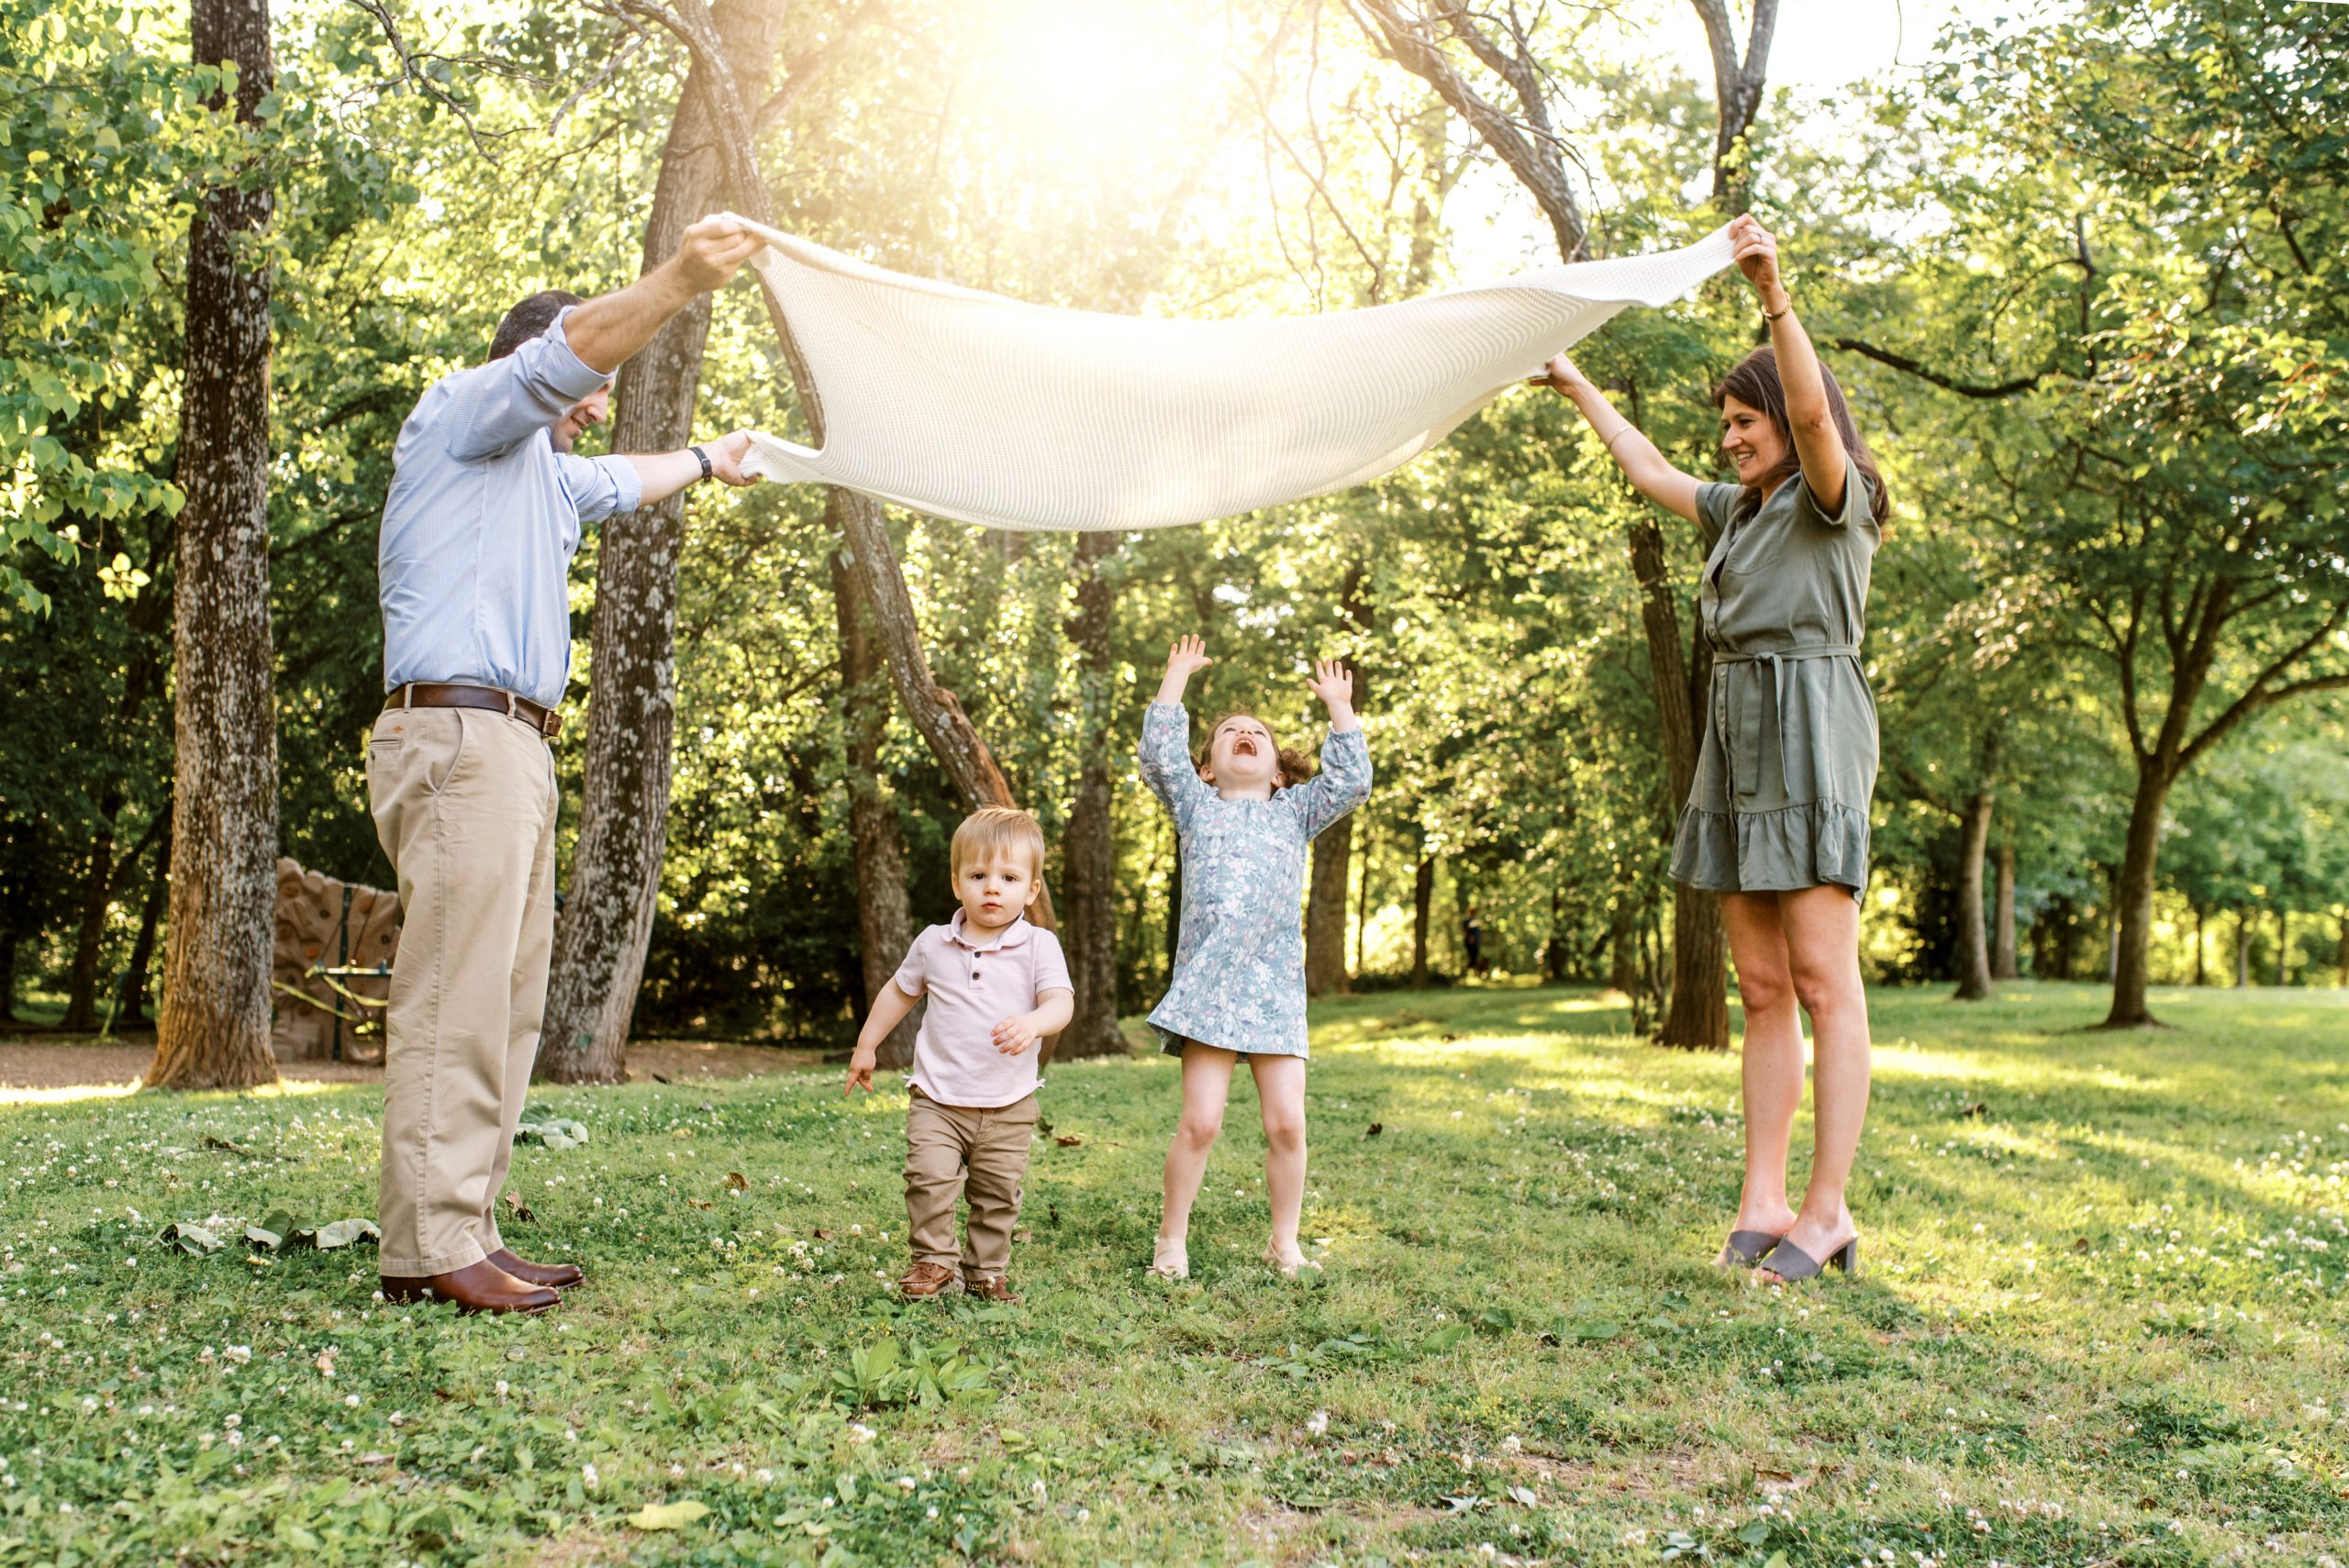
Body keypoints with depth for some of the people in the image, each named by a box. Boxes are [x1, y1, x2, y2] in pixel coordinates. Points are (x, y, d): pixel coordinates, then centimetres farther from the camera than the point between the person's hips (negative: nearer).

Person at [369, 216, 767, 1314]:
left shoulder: (541, 471, 31)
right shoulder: (460, 410, 3)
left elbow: (620, 481, 51)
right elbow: (569, 352, -15)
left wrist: (706, 462, 65)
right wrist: (678, 282, -28)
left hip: (511, 750, 11)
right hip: (459, 736, -11)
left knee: (504, 1005, 7)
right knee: (454, 1000, -15)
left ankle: (464, 1235, 9)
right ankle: (431, 1248, -16)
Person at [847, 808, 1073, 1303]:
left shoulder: (1039, 947, -6)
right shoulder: (933, 944, 1)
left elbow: (1061, 1003, -19)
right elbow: (900, 992, 18)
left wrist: (1032, 1023, -41)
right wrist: (867, 1045, 21)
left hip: (1009, 1106, 0)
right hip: (937, 1099, 1)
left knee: (997, 1193, 7)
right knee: (929, 1178, -13)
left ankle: (987, 1271, 23)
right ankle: (932, 1261, 4)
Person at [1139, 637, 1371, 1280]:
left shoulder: (1294, 812, 20)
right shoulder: (1197, 806, 17)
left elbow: (1352, 779, 9)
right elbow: (1159, 752, 6)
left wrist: (1339, 705, 11)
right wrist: (1178, 676, 8)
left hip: (1277, 991, 2)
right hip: (1207, 988, -2)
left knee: (1287, 1122, -3)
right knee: (1200, 1121, -7)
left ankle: (1284, 1243, 13)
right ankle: (1172, 1238, 9)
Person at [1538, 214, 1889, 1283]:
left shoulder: (1833, 496, 0)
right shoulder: (1741, 511, 23)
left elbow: (1812, 410, -20)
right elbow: (1649, 473, 35)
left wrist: (1776, 295, -32)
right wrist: (1579, 390, 40)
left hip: (1811, 729, -8)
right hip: (1738, 741, 8)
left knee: (1823, 980, -10)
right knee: (1762, 989, 3)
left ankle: (1827, 1211, -9)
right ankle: (1764, 1203, 3)